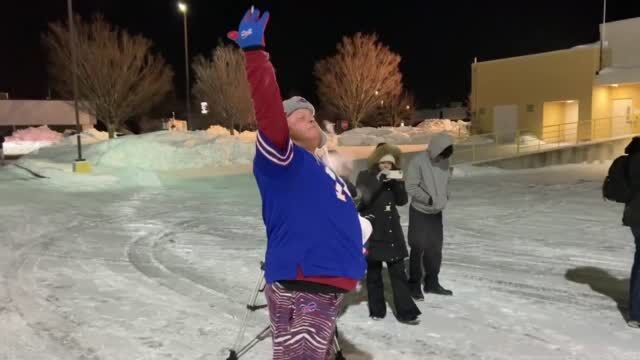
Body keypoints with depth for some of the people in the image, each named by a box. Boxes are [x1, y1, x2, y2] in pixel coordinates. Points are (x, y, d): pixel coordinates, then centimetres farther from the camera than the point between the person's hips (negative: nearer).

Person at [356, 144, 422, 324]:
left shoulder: (393, 177, 7)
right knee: (374, 272, 6)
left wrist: (399, 184, -14)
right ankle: (377, 310, 19)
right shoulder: (365, 176, -5)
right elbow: (361, 199, -20)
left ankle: (405, 311, 8)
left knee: (398, 272, 3)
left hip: (392, 229, 4)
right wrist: (378, 180, -26)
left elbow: (402, 201, 3)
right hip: (372, 230, -4)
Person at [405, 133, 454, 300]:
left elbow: (445, 182, 11)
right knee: (418, 248, -1)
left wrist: (445, 197, -6)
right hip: (420, 211, -6)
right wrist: (429, 199, -21)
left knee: (435, 247, 14)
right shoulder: (418, 161, -20)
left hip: (437, 212, 6)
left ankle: (432, 282, 29)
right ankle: (414, 285, 14)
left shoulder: (445, 161, -1)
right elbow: (411, 187, -19)